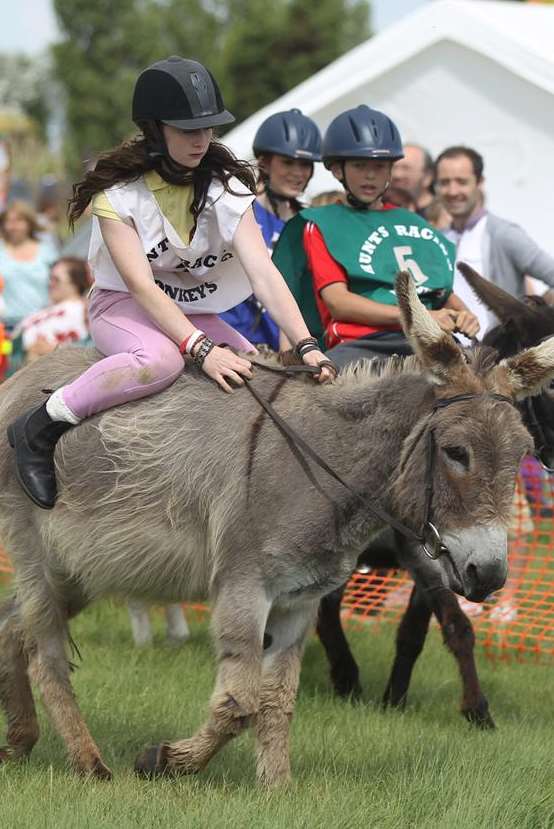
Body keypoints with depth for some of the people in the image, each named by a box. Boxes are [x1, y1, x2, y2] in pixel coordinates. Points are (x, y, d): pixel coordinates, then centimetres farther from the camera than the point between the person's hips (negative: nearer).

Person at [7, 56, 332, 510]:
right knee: (160, 359, -39)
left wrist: (306, 346, -30)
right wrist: (202, 348, -39)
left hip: (197, 314, 5)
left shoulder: (224, 186, -6)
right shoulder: (118, 191, -16)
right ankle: (38, 429, -24)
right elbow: (141, 284, -25)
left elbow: (263, 270, -16)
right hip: (123, 306, -4)